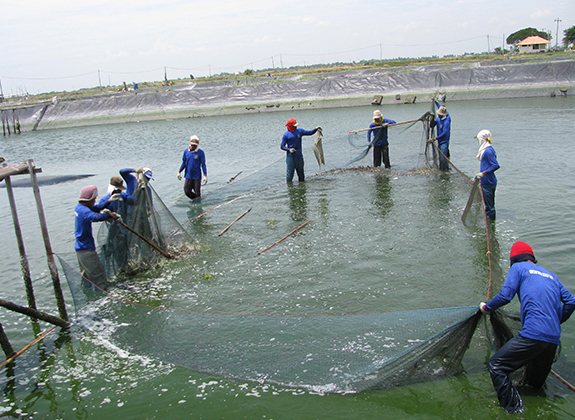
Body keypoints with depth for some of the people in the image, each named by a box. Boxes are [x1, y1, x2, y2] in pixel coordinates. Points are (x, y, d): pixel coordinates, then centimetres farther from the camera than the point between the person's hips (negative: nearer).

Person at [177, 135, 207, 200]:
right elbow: (184, 163, 12)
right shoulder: (186, 151, 1)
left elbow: (203, 164, -6)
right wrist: (179, 172, 14)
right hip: (188, 176, 3)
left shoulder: (200, 152, -9)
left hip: (197, 176, -3)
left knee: (197, 193, 3)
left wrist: (205, 175, -9)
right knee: (187, 191, 2)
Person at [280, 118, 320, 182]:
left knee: (300, 170, 11)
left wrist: (316, 129, -9)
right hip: (290, 155, -4)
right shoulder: (286, 135, -6)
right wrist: (289, 149, -21)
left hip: (299, 155, 4)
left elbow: (310, 132, 9)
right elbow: (282, 146, -5)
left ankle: (302, 181, 23)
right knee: (290, 171, -2)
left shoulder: (299, 131, 6)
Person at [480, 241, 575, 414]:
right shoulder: (551, 275, 24)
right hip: (554, 338, 7)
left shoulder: (519, 267, 7)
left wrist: (487, 307, 13)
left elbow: (505, 296, -4)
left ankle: (514, 409, -9)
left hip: (534, 334, -7)